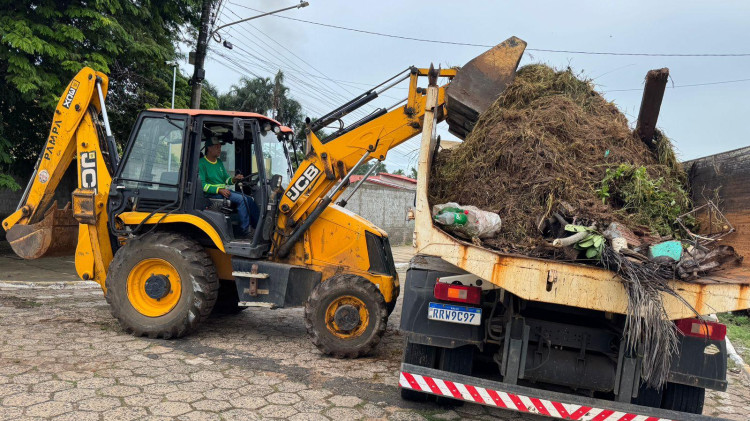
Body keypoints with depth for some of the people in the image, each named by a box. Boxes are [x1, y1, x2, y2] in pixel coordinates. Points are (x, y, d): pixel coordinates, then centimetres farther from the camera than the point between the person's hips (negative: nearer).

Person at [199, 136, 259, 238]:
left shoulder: (219, 162, 21)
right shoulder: (201, 163, -5)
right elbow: (201, 185, -14)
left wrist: (234, 179, -2)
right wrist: (219, 190, -22)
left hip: (224, 190, 8)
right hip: (212, 193, -8)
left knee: (249, 199, -11)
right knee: (241, 199, -26)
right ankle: (246, 231, -23)